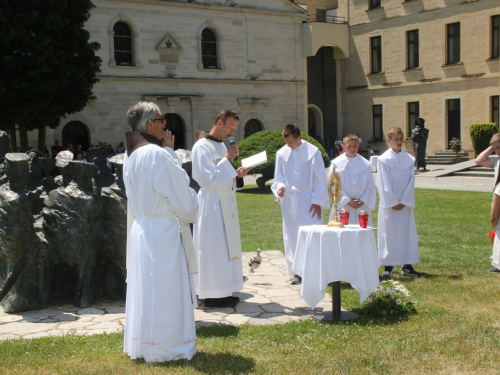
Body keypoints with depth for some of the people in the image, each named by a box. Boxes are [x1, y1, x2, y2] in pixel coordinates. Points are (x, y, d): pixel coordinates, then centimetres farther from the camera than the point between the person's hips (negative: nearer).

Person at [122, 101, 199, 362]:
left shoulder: (131, 155, 9)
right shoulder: (156, 154, -19)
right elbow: (180, 194, -14)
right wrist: (191, 210, 6)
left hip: (141, 228, 9)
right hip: (162, 232, -9)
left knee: (145, 288, 16)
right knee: (165, 291, 2)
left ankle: (142, 344, 26)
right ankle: (166, 346, 13)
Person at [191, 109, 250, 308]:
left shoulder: (221, 145, 14)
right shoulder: (202, 147, -15)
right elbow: (208, 179, -21)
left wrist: (236, 173, 4)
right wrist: (227, 160, -18)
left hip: (225, 202, 9)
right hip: (212, 204, -9)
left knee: (225, 246, 12)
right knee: (214, 248, -5)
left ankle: (222, 291, 19)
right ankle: (213, 295, 3)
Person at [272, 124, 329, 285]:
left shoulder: (312, 152, -6)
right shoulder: (281, 153, 3)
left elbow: (320, 178, -4)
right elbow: (279, 177, 11)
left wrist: (318, 201, -7)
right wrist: (280, 187, -11)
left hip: (309, 201, -3)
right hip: (289, 201, 3)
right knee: (292, 236, 6)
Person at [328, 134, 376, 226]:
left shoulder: (365, 164, 5)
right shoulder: (336, 164, -1)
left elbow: (371, 186, 5)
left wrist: (363, 201, -8)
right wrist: (347, 201, -10)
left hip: (362, 207, 2)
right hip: (342, 206, -2)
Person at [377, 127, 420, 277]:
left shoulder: (409, 159, 4)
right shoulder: (383, 159, -4)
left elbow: (411, 182, 1)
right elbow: (383, 184, -6)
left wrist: (404, 201, -7)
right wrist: (392, 202, -11)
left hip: (405, 202, 3)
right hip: (388, 202, -3)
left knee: (407, 232, 5)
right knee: (388, 233, 1)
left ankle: (407, 265, 13)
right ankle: (388, 266, 7)